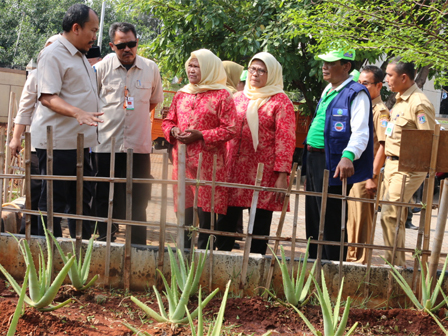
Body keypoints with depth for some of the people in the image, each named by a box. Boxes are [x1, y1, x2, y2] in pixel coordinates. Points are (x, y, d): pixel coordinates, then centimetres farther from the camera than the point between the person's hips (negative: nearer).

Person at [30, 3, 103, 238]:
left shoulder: (81, 57, 18)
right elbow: (47, 97, -20)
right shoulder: (53, 54, -11)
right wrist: (78, 113, -32)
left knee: (81, 200, 13)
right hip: (57, 143, -9)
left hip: (79, 143, 9)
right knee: (54, 203, -1)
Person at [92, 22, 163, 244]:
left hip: (139, 146, 1)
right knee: (105, 201, 5)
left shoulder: (151, 69, 5)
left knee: (138, 201, 6)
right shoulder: (101, 69, 0)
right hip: (106, 145, -1)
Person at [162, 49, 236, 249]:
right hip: (182, 160, 5)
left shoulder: (221, 95, -2)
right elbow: (168, 121, 22)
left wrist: (201, 135, -16)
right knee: (184, 210, 9)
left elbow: (229, 129, -8)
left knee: (205, 210, -5)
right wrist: (173, 130, -2)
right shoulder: (181, 94, 15)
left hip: (208, 162, -5)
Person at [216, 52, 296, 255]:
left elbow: (285, 140, -7)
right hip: (235, 170, 4)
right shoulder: (239, 98, 15)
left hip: (264, 172, -4)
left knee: (260, 223, 3)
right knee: (226, 219, 3)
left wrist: (282, 176, -14)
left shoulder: (280, 102, -1)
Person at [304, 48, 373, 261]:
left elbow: (360, 132, -21)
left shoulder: (356, 94, -11)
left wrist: (348, 156, -37)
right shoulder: (328, 91, 17)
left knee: (331, 220, -4)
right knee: (313, 218, 15)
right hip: (313, 159, 9)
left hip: (333, 164, -9)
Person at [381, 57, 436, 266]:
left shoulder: (419, 104, -15)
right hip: (392, 164, 9)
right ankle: (396, 262, 20)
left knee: (390, 214, -14)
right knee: (395, 215, 12)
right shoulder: (400, 100, 15)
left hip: (408, 168, -9)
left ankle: (396, 263, -7)